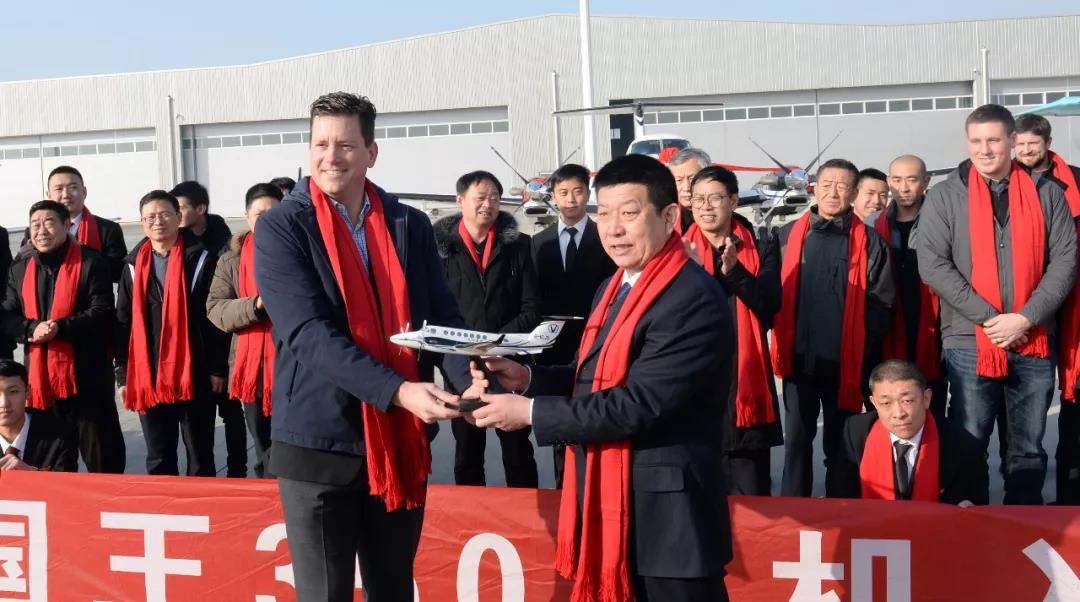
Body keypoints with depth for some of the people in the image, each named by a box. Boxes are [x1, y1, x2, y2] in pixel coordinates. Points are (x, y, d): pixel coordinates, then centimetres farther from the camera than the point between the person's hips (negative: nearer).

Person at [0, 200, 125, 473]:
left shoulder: (91, 263, -4)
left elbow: (102, 312, -10)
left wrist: (60, 328, -22)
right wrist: (32, 328, -13)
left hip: (86, 374, -5)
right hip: (39, 375, 5)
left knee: (102, 455, 2)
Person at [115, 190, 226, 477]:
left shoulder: (200, 259, -2)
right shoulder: (134, 265, 9)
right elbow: (123, 323, 10)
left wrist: (217, 369, -8)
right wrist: (122, 375, 4)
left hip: (194, 375, -3)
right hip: (147, 377, 3)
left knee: (200, 457, 7)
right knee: (158, 461, 10)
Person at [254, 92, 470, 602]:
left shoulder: (409, 226, 6)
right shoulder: (281, 228, -6)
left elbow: (442, 318, 3)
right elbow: (310, 333, -17)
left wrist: (472, 381, -19)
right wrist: (397, 391, -29)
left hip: (401, 443, 4)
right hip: (320, 441, -3)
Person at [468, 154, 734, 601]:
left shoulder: (694, 299, -19)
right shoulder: (614, 288, 12)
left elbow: (638, 403, -24)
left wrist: (531, 411, -19)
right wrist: (527, 379, -2)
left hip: (666, 517, -9)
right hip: (609, 507, 9)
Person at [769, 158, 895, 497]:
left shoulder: (868, 242, 1)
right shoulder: (788, 236, 6)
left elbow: (881, 302, -2)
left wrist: (862, 350, -9)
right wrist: (782, 343, -3)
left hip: (846, 364, -1)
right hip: (799, 359, 2)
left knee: (840, 446, 9)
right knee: (796, 442, 8)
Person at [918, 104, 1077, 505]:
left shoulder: (1046, 193, 6)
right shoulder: (946, 196, 1)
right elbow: (932, 265, -7)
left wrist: (1025, 318, -11)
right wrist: (989, 317, -13)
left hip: (1033, 344, 2)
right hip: (969, 343, -2)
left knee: (1028, 450, 11)